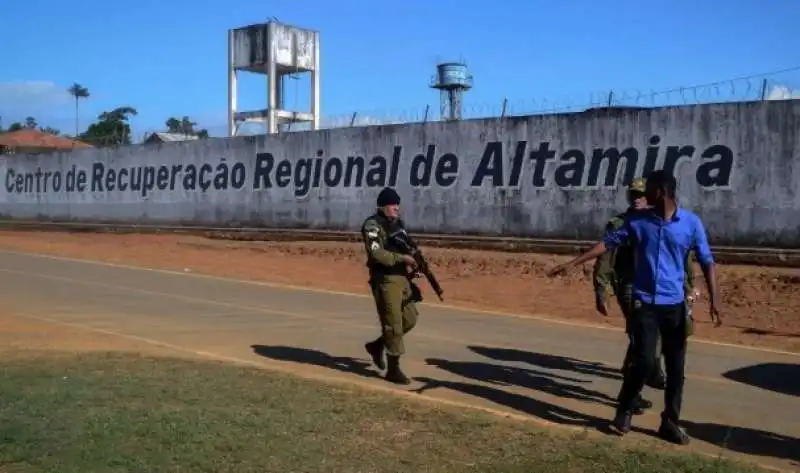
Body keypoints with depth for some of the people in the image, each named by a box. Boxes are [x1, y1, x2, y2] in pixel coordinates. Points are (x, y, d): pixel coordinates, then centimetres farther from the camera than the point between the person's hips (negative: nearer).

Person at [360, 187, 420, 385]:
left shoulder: (396, 223, 14)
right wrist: (402, 258, -22)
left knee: (410, 319, 13)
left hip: (401, 278, 8)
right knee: (393, 324, -5)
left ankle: (378, 345, 29)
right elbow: (377, 254, -23)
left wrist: (409, 263, 4)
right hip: (385, 280, -8)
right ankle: (393, 369, 5)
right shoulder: (372, 226, -11)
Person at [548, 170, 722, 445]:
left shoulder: (691, 222, -2)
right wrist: (573, 263, 0)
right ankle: (624, 411, 13)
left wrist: (714, 299, -11)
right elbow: (609, 243, 5)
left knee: (676, 367, 4)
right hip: (644, 302, -1)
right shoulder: (637, 221, 1)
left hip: (675, 305, 1)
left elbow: (706, 261, 0)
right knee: (645, 361, -9)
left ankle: (670, 423, 18)